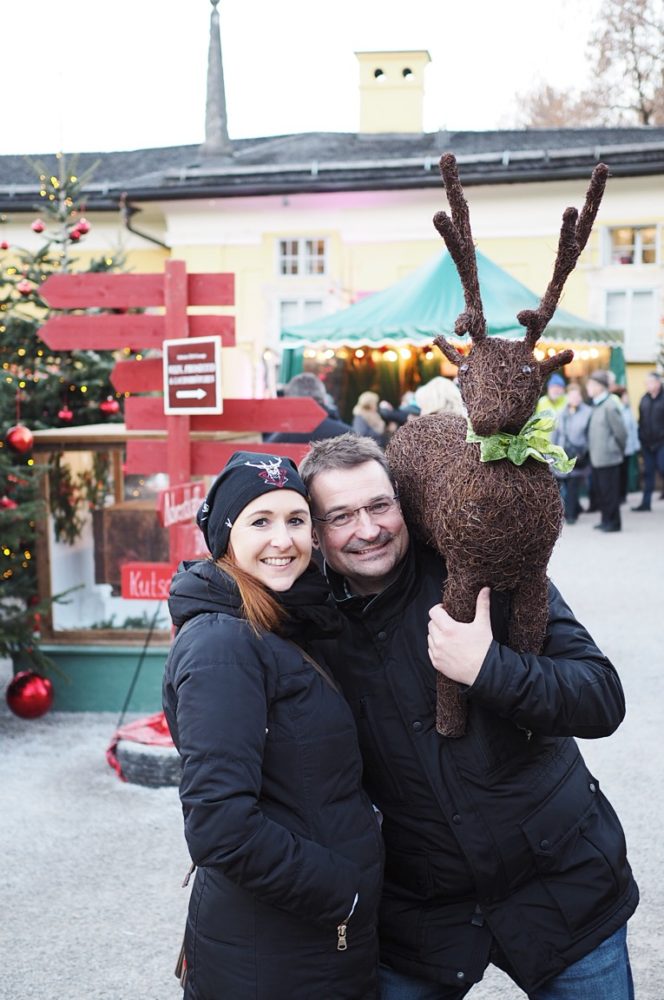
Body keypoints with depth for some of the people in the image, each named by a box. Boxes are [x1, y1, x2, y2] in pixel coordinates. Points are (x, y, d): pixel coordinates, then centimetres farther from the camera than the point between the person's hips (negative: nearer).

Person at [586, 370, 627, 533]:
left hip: (608, 458, -9)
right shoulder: (596, 404, 11)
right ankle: (606, 519, 27)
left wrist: (619, 451, -5)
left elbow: (621, 432, -15)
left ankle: (613, 522, 11)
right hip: (596, 458, 9)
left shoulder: (610, 405, -17)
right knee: (599, 491, 15)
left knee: (609, 492, 0)